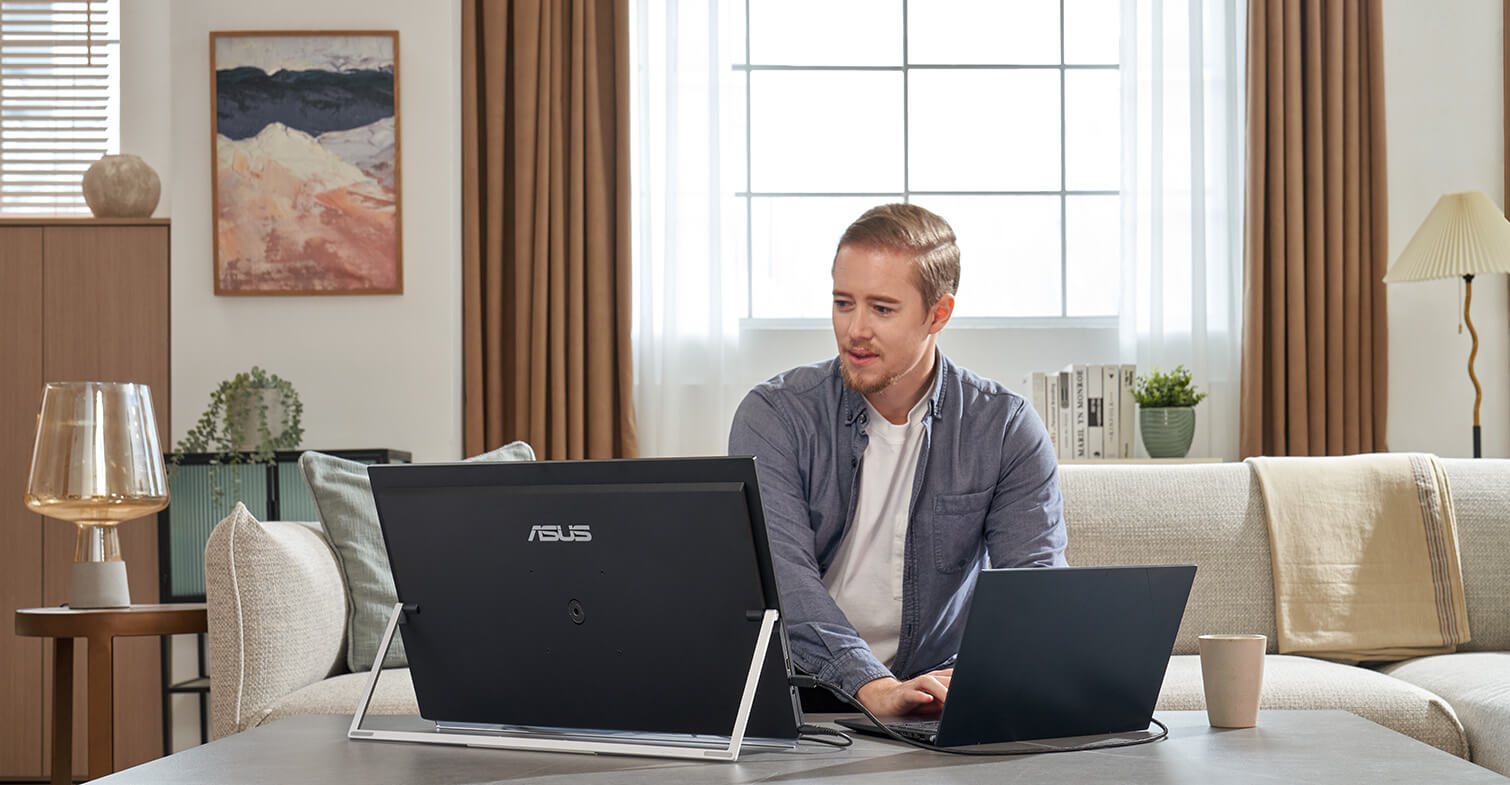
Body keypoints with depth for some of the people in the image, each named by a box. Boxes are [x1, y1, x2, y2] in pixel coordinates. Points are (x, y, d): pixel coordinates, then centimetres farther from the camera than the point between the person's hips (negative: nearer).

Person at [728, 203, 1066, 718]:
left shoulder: (1006, 429, 2)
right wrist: (874, 687, -34)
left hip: (940, 710, 2)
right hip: (802, 691, -1)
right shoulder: (773, 417, -4)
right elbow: (782, 577, -18)